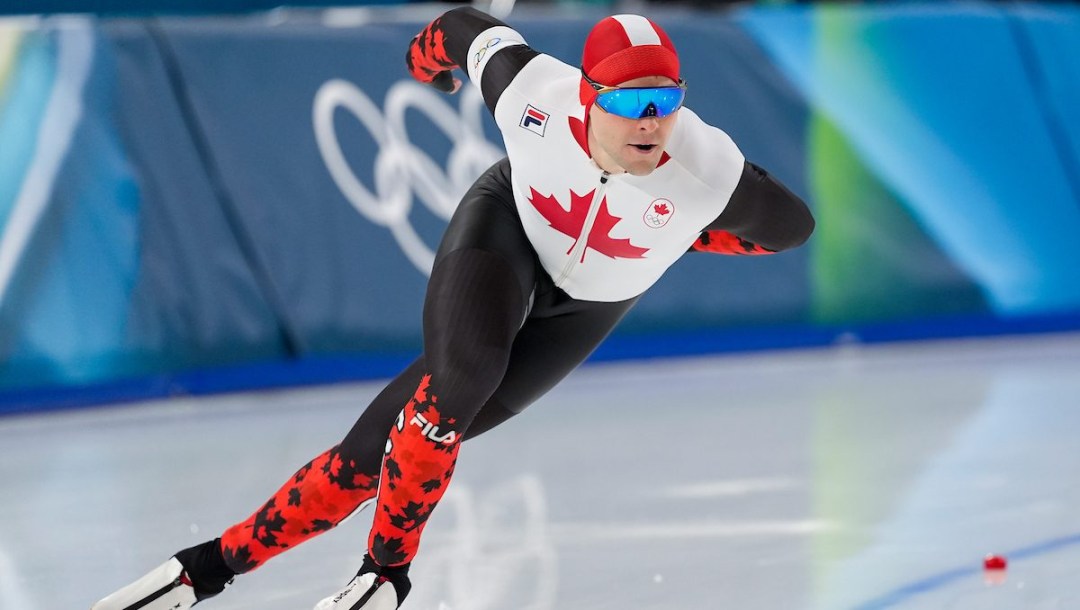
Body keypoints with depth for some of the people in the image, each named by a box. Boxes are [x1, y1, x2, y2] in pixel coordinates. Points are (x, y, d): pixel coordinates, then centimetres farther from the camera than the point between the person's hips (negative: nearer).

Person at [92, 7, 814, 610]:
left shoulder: (707, 170, -34)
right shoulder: (535, 90, -31)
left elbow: (794, 223, -13)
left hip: (583, 305, 1)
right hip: (505, 224, -1)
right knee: (456, 381, -31)